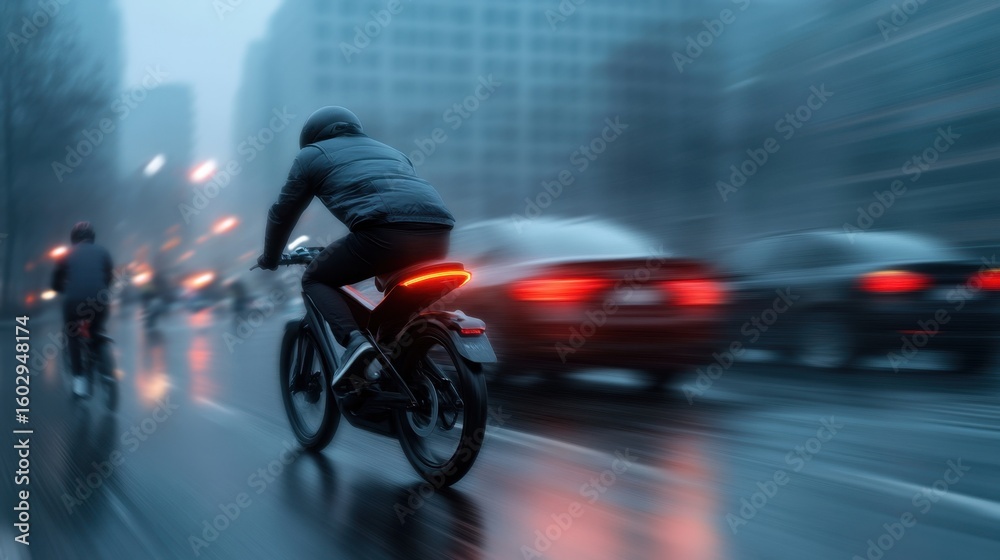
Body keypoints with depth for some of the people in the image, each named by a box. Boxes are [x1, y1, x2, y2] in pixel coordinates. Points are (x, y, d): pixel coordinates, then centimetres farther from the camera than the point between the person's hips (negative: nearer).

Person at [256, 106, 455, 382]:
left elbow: (283, 213, 27)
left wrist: (270, 259, 44)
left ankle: (354, 339, -9)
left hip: (385, 231, -6)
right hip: (438, 235, 6)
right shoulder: (391, 151, 38)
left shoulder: (312, 154, 24)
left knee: (315, 279, 16)